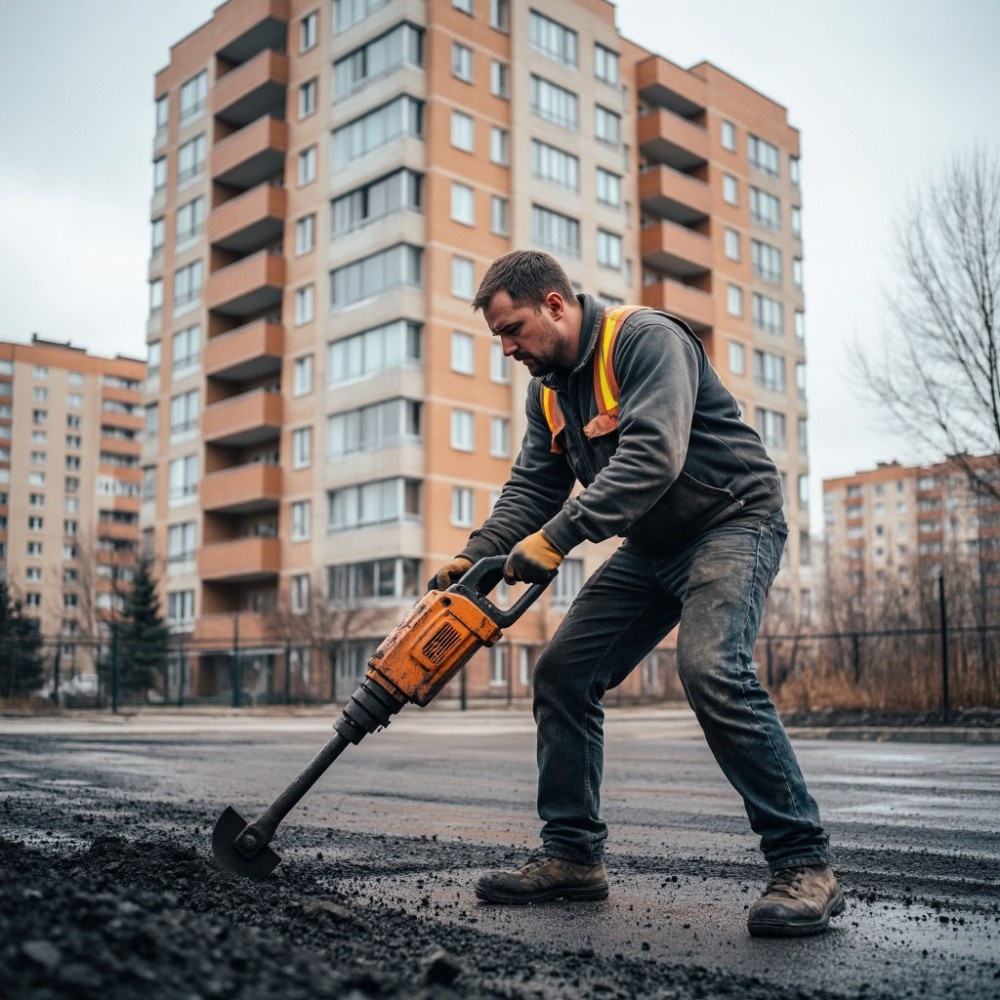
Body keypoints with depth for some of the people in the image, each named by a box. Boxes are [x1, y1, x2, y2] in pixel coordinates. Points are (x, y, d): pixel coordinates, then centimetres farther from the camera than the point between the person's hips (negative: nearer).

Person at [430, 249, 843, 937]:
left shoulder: (647, 339, -18)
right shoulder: (549, 391, 9)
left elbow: (653, 456, -31)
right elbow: (531, 488, 6)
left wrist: (558, 536, -35)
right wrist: (473, 557, -10)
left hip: (733, 523, -8)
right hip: (651, 547, 9)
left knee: (713, 670, -30)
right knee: (562, 674, 1)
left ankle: (806, 867, -19)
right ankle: (573, 855, 10)